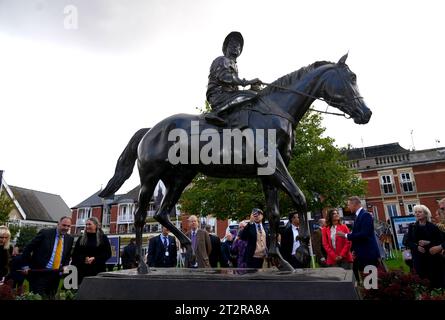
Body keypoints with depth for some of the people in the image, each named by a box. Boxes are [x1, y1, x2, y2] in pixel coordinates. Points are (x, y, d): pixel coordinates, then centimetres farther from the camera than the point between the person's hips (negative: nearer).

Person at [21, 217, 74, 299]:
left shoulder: (69, 238, 4)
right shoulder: (45, 233, -9)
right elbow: (28, 248, -5)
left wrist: (65, 265, 1)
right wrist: (26, 266, -7)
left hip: (56, 274, 4)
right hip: (39, 272, -4)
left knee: (51, 297, 11)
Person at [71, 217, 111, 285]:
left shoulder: (103, 238, 5)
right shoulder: (81, 239, 14)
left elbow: (108, 254, -1)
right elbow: (75, 254, 8)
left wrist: (94, 259, -13)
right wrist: (84, 259, -10)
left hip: (98, 271, -3)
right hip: (82, 270, 3)